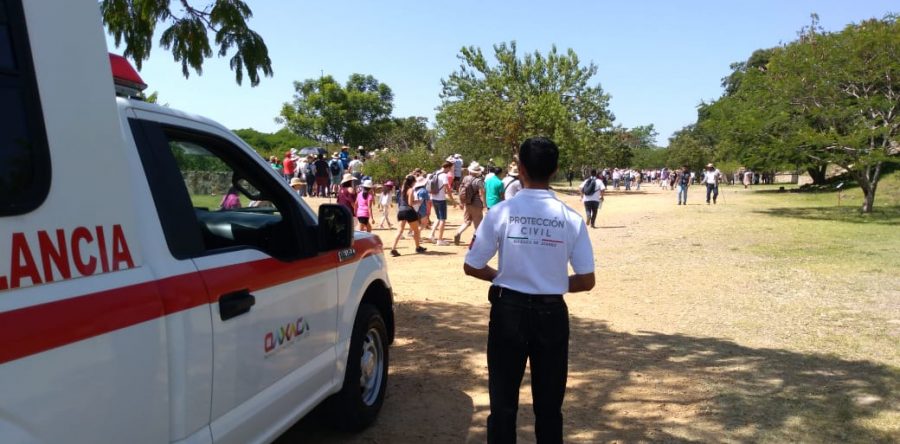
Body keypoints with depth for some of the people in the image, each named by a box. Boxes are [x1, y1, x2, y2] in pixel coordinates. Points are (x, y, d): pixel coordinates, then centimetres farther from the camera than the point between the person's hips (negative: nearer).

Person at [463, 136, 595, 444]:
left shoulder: (502, 212, -11)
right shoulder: (571, 219, -8)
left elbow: (472, 267, -4)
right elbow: (586, 281, -4)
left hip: (509, 310, -1)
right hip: (552, 313, 1)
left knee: (503, 398, 13)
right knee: (549, 402, 16)